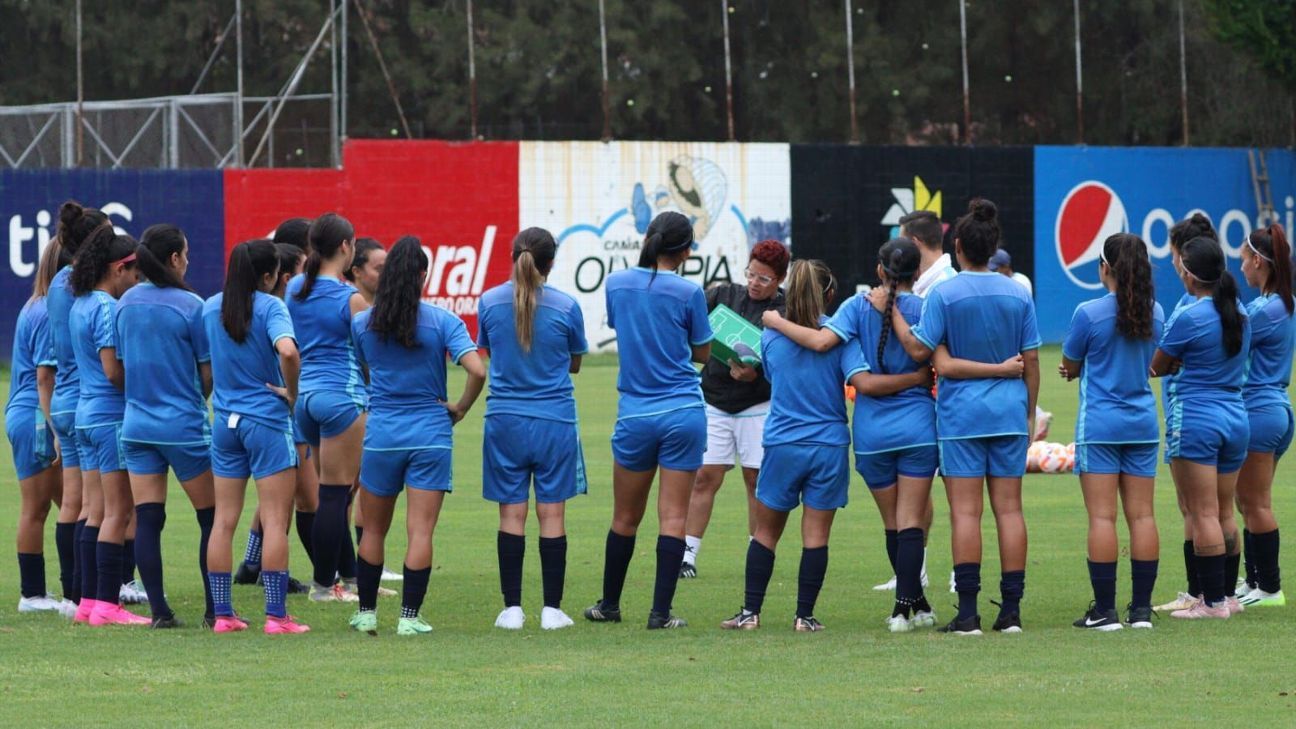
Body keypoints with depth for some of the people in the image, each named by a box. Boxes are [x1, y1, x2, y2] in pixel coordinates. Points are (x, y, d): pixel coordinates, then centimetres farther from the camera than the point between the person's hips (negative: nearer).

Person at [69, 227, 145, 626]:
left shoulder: (79, 306, 13)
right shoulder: (108, 309, -15)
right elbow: (114, 372, -19)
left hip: (86, 414, 9)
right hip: (113, 416, -9)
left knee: (97, 511, 11)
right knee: (119, 512, -6)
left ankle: (89, 599, 13)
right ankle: (107, 604, -7)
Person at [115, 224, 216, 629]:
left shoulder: (126, 303, 4)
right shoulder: (190, 305, -11)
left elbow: (118, 364, 11)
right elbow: (208, 374, -8)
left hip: (137, 424, 5)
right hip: (184, 425, -5)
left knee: (147, 520, 3)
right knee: (211, 516, 6)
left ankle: (159, 610, 1)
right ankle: (213, 609, 6)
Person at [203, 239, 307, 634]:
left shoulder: (210, 308, 5)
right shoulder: (270, 307, -13)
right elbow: (288, 352, -28)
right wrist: (291, 392, -14)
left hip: (225, 420, 5)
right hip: (267, 421, -5)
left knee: (224, 520, 8)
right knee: (275, 520, -1)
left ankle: (222, 613, 8)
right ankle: (276, 616, -4)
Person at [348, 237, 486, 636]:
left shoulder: (362, 323, 1)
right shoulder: (443, 322, -6)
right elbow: (477, 370, -15)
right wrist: (460, 408, 0)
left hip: (381, 434, 2)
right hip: (430, 435, -2)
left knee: (373, 530, 14)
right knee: (420, 532, -1)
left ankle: (366, 612, 19)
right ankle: (409, 617, -4)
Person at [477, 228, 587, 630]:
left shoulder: (490, 302, -3)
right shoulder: (565, 307, -7)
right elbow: (575, 364, 7)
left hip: (505, 420, 1)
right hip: (554, 421, -1)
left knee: (511, 514, 5)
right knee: (552, 514, 3)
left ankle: (512, 608, 3)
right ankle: (552, 609, 3)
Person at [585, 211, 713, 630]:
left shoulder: (616, 285, 1)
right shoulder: (689, 293, -7)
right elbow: (702, 353, 6)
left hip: (635, 417, 2)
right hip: (683, 413, -2)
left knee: (625, 519, 13)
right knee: (673, 517, 0)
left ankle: (609, 605, 25)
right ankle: (661, 613, -3)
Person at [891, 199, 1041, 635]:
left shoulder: (944, 295, -7)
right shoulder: (1017, 295, 4)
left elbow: (919, 350, -9)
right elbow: (1031, 361, 6)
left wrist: (893, 314, 4)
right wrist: (1029, 414, 15)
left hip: (961, 414, -3)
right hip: (1009, 412, 3)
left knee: (965, 511, -3)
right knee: (1009, 509, 5)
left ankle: (968, 612, -7)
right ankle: (1011, 610, 3)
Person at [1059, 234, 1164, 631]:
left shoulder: (1089, 314, -11)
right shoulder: (1155, 313, 4)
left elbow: (1070, 366, -2)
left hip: (1100, 423, -5)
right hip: (1143, 424, 5)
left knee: (1102, 517, -4)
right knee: (1142, 515, 5)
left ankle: (1104, 609, -6)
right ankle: (1141, 608, 5)